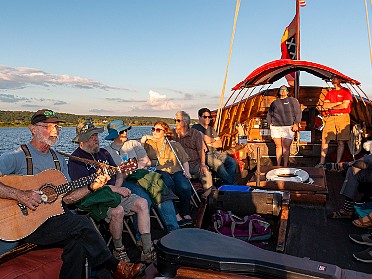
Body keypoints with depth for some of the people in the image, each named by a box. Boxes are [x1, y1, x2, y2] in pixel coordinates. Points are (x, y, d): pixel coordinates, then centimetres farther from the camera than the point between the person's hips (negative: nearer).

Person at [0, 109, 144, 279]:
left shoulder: (59, 160, 14)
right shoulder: (17, 157, -7)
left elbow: (66, 198, 11)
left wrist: (91, 187, -3)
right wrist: (20, 195, -26)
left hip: (56, 218, 6)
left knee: (78, 243, -24)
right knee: (82, 224, -22)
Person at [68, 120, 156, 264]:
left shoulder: (103, 153, 18)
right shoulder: (76, 159, -6)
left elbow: (119, 173, 20)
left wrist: (118, 186, -4)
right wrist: (115, 189, -16)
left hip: (114, 192, 8)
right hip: (94, 199, -7)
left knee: (142, 203, -11)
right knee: (118, 211, -34)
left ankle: (147, 250, -12)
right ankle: (118, 250, -9)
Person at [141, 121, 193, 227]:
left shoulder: (174, 144, 24)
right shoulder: (149, 143, 25)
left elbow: (184, 159, 17)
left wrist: (187, 171, 2)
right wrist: (145, 138, 6)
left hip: (176, 170, 1)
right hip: (159, 170, -1)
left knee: (185, 187, -30)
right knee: (169, 184, -36)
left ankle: (185, 213, -12)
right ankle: (174, 214, -27)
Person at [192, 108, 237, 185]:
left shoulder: (211, 129, 23)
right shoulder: (195, 128, 2)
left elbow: (220, 144, 15)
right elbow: (206, 139, -10)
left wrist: (210, 143, -2)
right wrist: (214, 140, 8)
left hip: (215, 152, 7)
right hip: (205, 154, -7)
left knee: (232, 161, -15)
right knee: (219, 164, -31)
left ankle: (227, 183, -19)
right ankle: (232, 184, -21)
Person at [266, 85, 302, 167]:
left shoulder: (293, 101, 9)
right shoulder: (274, 103, 17)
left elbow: (298, 113, 4)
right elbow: (269, 115, 25)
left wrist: (296, 124, -7)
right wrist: (270, 123, 10)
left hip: (288, 127, -3)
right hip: (275, 127, 3)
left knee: (286, 147, -6)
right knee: (278, 146, 5)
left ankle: (285, 166, -2)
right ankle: (278, 165, 11)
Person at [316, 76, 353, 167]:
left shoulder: (346, 91, 2)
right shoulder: (330, 93, 17)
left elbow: (345, 105, -11)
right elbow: (324, 105, 3)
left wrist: (332, 107, 0)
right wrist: (338, 103, -6)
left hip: (342, 118, -4)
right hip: (331, 118, 4)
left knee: (341, 141, 0)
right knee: (325, 140, -2)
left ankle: (338, 163, 6)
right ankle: (322, 162, 4)